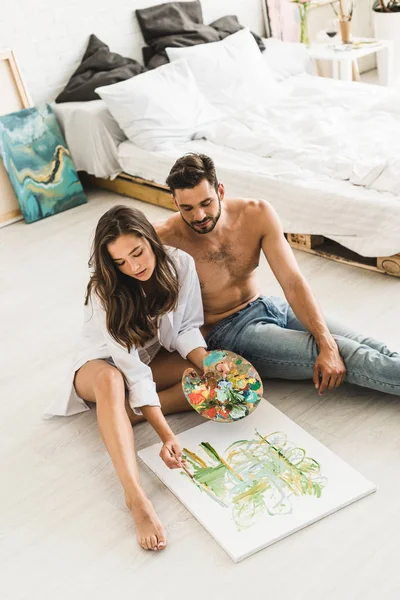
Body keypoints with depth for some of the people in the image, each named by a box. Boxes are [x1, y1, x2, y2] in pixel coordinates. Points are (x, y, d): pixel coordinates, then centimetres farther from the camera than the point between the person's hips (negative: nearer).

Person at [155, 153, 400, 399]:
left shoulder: (257, 214, -12)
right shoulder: (166, 239, -21)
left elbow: (293, 282, -15)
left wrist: (328, 345, -25)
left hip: (267, 305, 5)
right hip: (225, 332, -5)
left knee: (371, 348, -10)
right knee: (348, 355, -20)